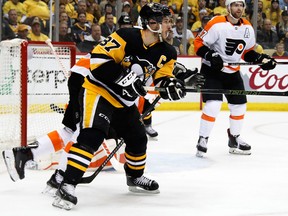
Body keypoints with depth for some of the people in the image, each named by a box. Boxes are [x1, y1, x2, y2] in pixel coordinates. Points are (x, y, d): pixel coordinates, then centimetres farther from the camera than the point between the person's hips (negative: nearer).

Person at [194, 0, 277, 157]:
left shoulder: (248, 28, 1)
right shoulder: (217, 24, -18)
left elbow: (248, 52, 13)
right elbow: (198, 43, -14)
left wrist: (262, 59, -3)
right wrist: (210, 55, -30)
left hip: (233, 73, 6)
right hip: (212, 71, -6)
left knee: (239, 106, 9)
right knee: (213, 105, -19)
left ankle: (234, 139, 29)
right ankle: (202, 140, -5)